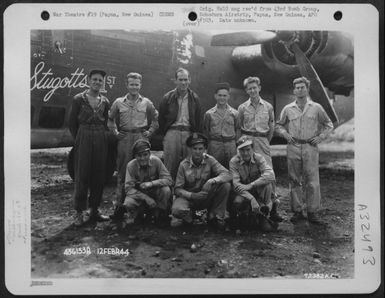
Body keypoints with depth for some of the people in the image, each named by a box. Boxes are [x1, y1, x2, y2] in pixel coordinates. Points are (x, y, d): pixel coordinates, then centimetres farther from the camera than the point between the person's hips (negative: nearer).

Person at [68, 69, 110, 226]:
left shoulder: (105, 102, 9)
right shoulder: (79, 99, 0)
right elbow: (72, 123, 4)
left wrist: (103, 136, 5)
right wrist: (78, 139, 3)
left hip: (101, 140, 4)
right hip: (83, 139, -3)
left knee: (99, 176, 6)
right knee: (82, 175, -2)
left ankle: (94, 210, 17)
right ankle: (80, 212, 5)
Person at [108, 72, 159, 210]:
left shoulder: (146, 103, 8)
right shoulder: (119, 102, 8)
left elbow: (155, 119, 18)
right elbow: (111, 119, 19)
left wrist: (150, 132, 8)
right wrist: (115, 132, 9)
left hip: (141, 137, 0)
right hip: (124, 137, 0)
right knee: (123, 169, 2)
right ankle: (120, 200, 9)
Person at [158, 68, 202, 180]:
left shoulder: (194, 98, 8)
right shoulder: (168, 97, 1)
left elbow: (198, 120, 12)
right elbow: (161, 118, 8)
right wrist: (165, 133, 8)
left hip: (189, 133, 2)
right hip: (172, 132, -2)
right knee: (170, 165, -2)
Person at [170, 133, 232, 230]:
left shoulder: (209, 160, -8)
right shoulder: (184, 164, -11)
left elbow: (227, 174, -19)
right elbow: (178, 189, -11)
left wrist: (212, 180, -38)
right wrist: (192, 195, -30)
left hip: (207, 197, 2)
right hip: (189, 196, -2)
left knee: (225, 185, -22)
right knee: (177, 210, -35)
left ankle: (215, 217, -6)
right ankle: (187, 216, 5)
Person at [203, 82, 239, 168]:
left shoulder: (234, 113, 7)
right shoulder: (209, 114, 4)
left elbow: (237, 129, 12)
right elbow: (205, 130, 9)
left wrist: (234, 140, 2)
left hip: (231, 145, 1)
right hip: (214, 145, -1)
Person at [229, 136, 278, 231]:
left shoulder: (258, 158, -13)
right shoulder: (234, 162, -14)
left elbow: (271, 175, -29)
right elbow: (236, 184, -24)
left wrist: (251, 185, -37)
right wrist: (252, 199, -39)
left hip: (259, 192, 1)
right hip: (242, 192, -1)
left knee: (267, 182, -30)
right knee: (237, 202, -35)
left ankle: (264, 215, -14)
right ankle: (243, 213, 4)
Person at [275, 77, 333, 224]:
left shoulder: (316, 108, 6)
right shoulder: (288, 109, 8)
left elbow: (328, 124, 15)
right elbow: (279, 125, 19)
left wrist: (320, 136, 1)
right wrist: (285, 133, 1)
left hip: (310, 147, -1)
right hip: (293, 147, 1)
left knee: (312, 181, -3)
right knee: (294, 181, 5)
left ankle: (312, 211, 6)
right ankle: (297, 211, 14)